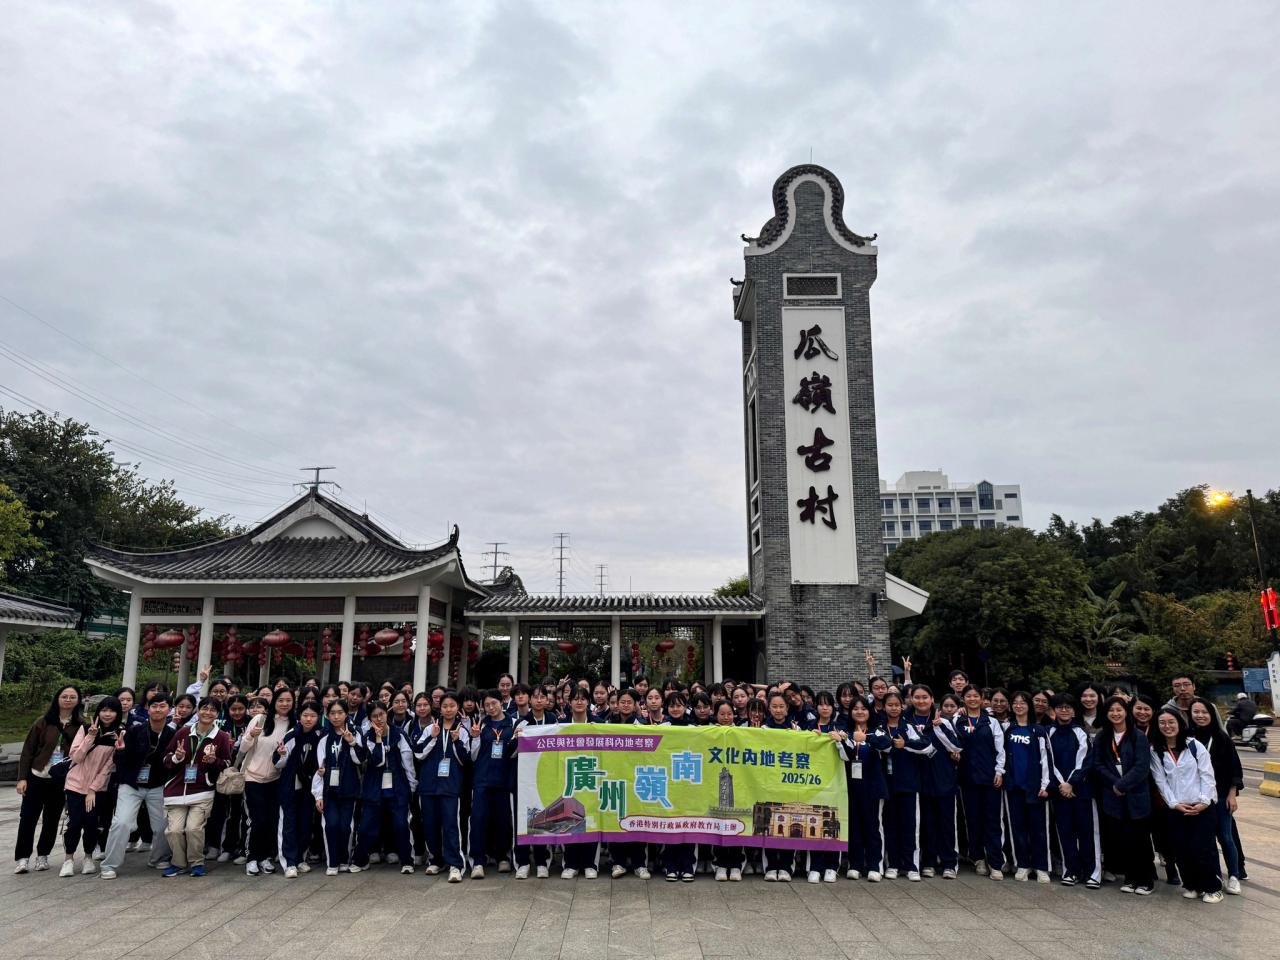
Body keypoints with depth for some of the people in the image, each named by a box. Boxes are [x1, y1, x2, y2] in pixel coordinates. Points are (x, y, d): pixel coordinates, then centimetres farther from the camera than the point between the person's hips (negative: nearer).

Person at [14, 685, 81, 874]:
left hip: (61, 781, 1)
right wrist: (22, 777, -6)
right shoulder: (44, 722, -3)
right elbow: (28, 750, -1)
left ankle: (43, 855, 23)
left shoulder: (80, 726, -1)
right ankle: (22, 857, 11)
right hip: (36, 777, -1)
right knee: (28, 817, 0)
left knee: (52, 820, 8)